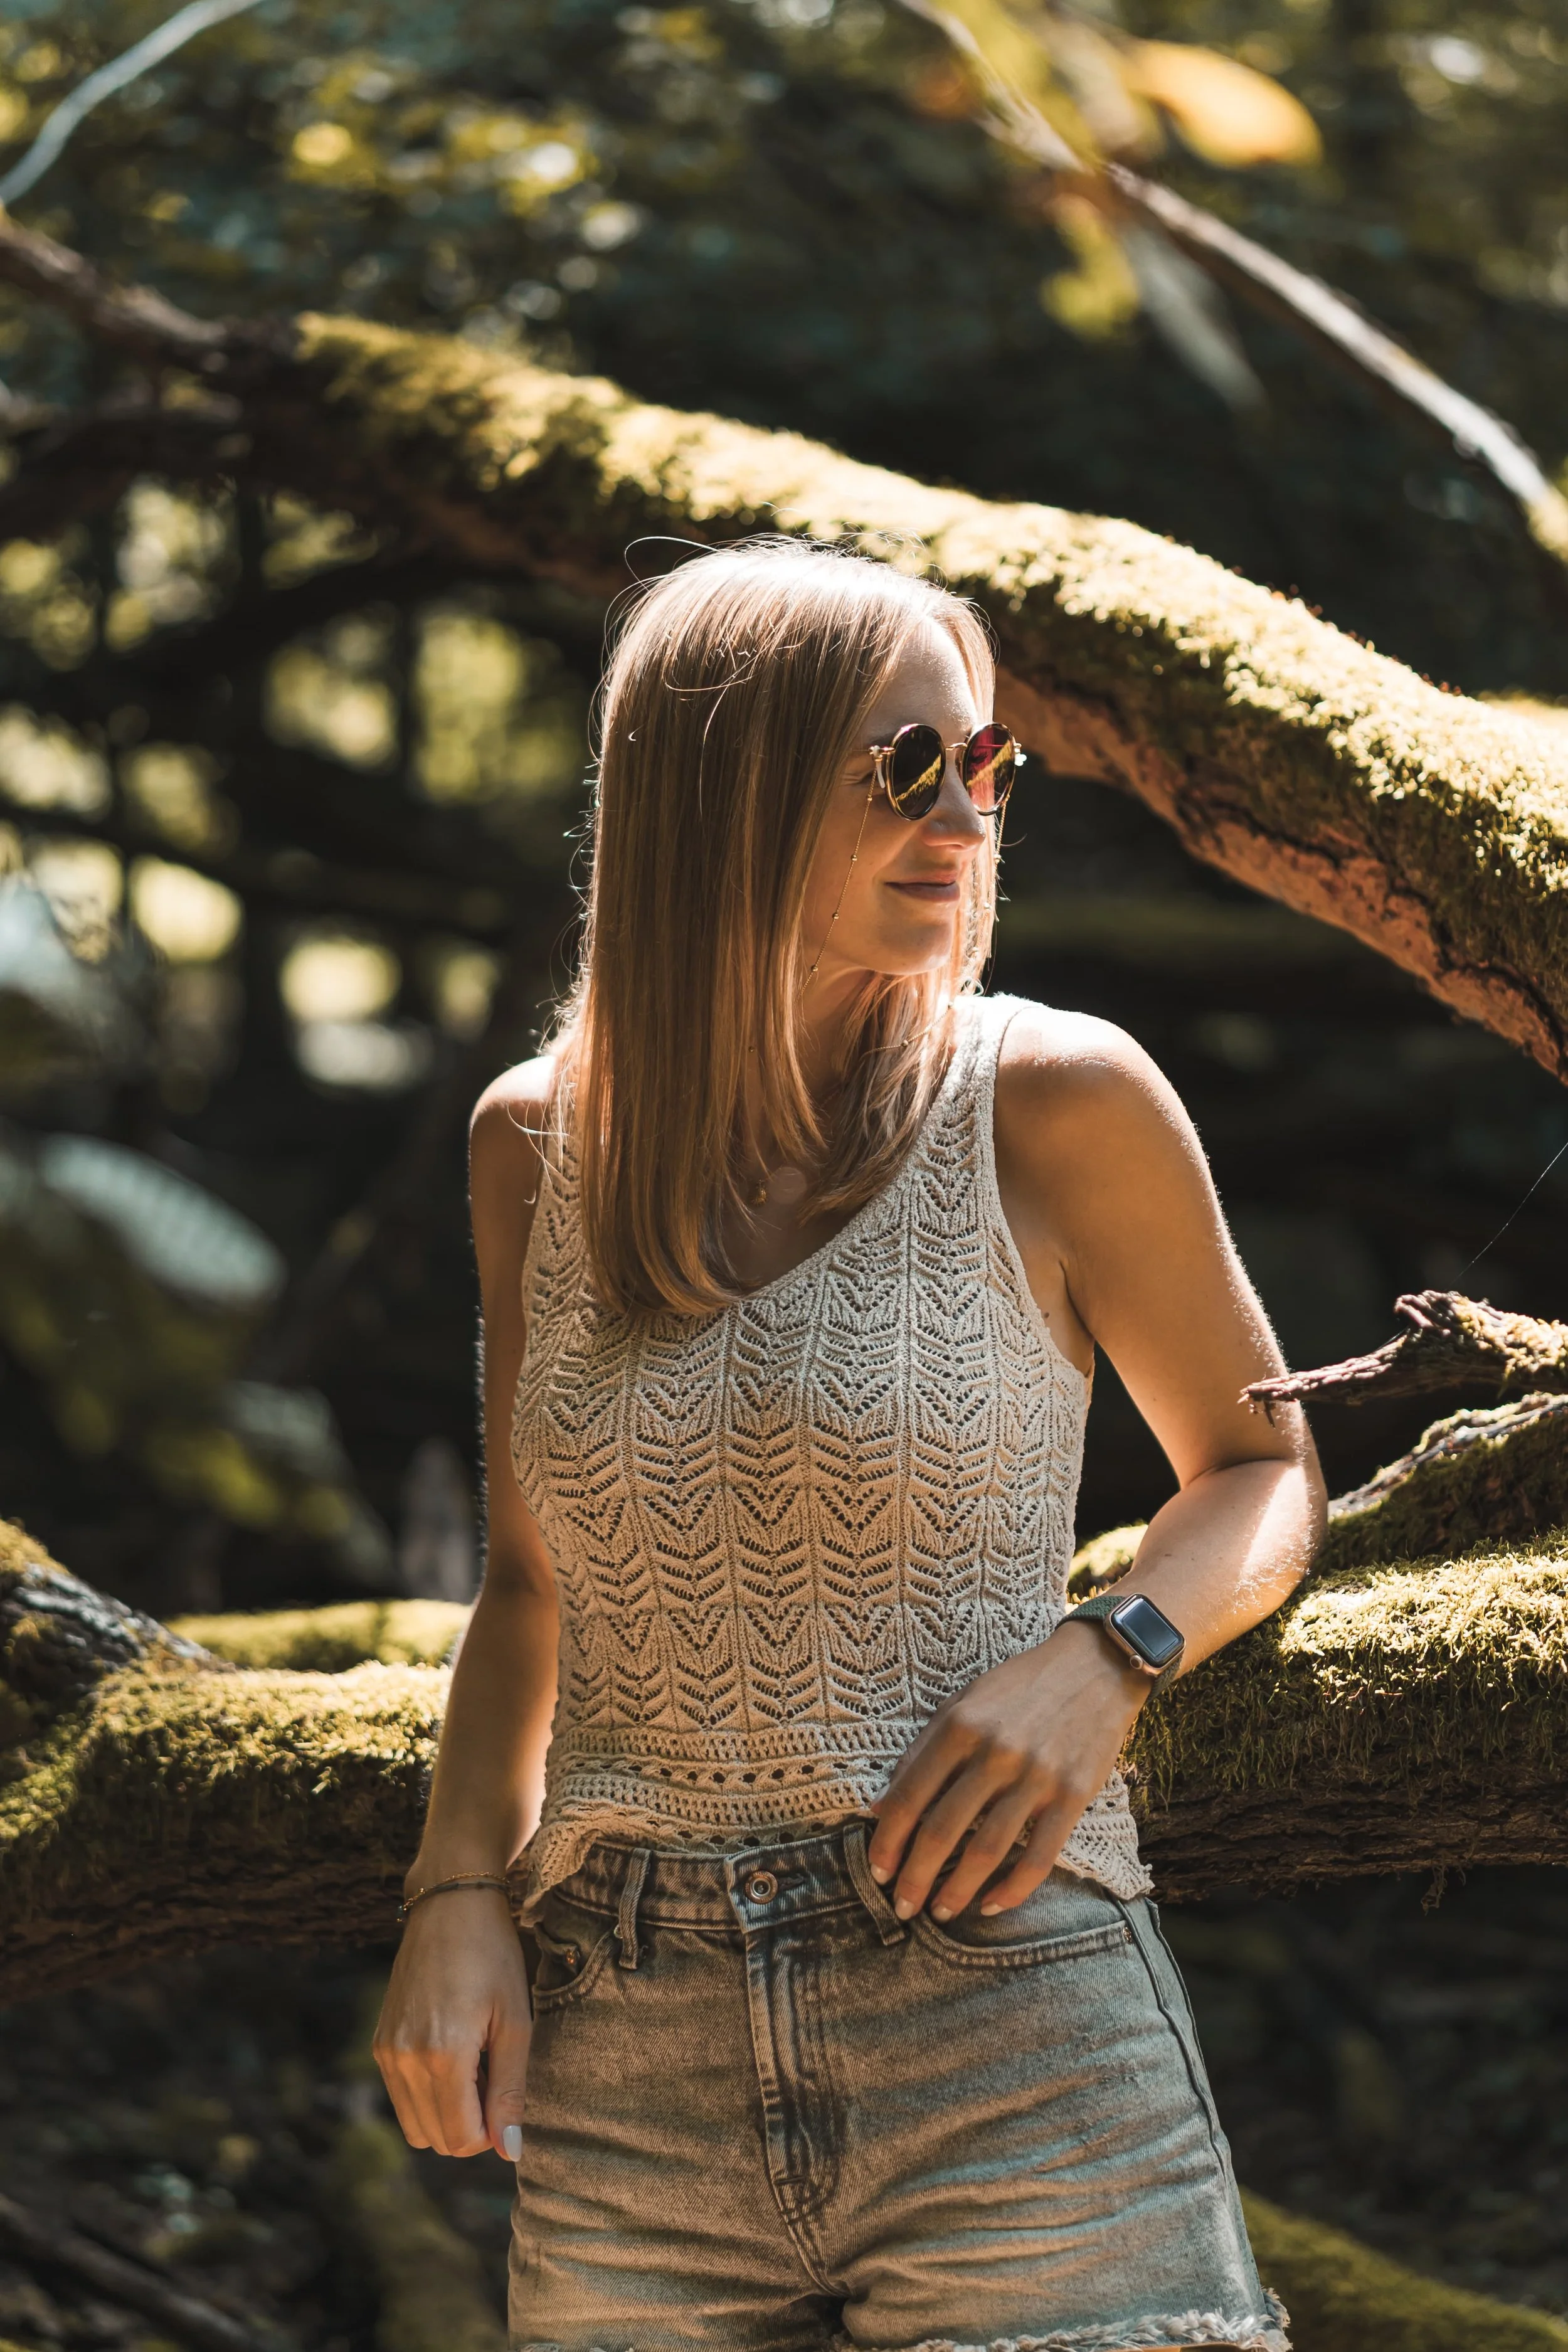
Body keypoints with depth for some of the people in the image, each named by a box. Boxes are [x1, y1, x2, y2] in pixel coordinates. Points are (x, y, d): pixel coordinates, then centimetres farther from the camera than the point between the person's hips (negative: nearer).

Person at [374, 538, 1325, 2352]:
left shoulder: (1055, 1103, -3)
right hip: (630, 2086, 3)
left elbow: (1259, 1471, 9)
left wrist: (1104, 1657, -10)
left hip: (1023, 2066, -2)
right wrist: (458, 1894, 3)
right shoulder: (540, 1143, 7)